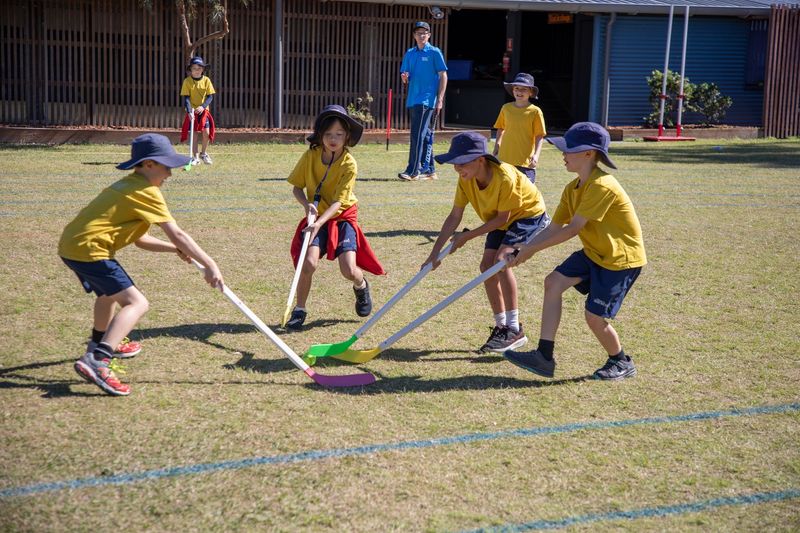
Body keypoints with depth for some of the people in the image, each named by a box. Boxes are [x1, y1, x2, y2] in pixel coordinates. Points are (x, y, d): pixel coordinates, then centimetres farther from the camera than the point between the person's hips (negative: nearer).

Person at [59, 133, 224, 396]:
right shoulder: (148, 192, -9)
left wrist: (175, 248, 10)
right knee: (137, 303, -15)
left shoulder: (128, 186, 20)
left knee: (110, 291, 35)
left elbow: (140, 239, 21)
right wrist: (210, 265, -9)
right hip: (88, 249, -10)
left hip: (71, 244, 10)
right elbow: (176, 234, -13)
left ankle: (100, 344, 57)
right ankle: (96, 362, -30)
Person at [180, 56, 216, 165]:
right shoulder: (187, 81, -5)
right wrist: (189, 111, -22)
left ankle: (204, 154, 14)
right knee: (194, 134, -2)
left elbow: (210, 96, -2)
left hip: (203, 110, 1)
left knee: (206, 132, -9)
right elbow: (186, 98, -9)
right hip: (192, 111, -1)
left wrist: (203, 106, -19)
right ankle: (195, 157, 9)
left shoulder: (206, 80, -1)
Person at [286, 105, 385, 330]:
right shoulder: (310, 156, -8)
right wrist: (306, 204, -20)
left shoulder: (349, 164, -16)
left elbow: (338, 202, -20)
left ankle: (361, 286, 25)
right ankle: (299, 310, 0)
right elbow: (296, 187, 1)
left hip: (342, 217, -2)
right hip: (317, 218, 2)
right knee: (309, 262, -19)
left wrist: (320, 223, -33)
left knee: (349, 269, -13)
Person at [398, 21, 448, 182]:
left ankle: (413, 170, -16)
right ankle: (429, 170, 19)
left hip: (427, 99, -6)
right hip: (413, 99, 6)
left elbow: (443, 76, -4)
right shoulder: (409, 53, 14)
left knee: (417, 134, -14)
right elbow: (405, 77, 18)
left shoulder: (434, 52, -2)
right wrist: (404, 77, -8)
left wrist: (440, 99, -11)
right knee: (425, 135, 12)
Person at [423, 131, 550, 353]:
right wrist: (435, 252, -13)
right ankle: (501, 327, 13)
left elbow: (502, 218, -25)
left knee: (501, 260, -25)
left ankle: (514, 330, -18)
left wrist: (467, 236, -21)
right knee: (487, 266, -3)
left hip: (529, 214, -7)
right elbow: (455, 216, -11)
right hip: (501, 221, 7)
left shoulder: (505, 178, -36)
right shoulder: (465, 179, -16)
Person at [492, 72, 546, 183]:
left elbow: (539, 136, -5)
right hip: (505, 159, 4)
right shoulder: (506, 108, 6)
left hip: (525, 161, -4)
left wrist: (536, 155, -17)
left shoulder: (535, 112, -4)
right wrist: (497, 146, 12)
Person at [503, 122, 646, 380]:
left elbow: (573, 229, -28)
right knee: (554, 282, -7)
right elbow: (554, 228, 3)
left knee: (594, 316, -8)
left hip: (622, 257, -9)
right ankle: (544, 356, -4)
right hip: (594, 252, 9)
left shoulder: (602, 186, -26)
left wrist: (531, 249, -24)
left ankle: (621, 363, 21)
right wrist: (522, 249, -9)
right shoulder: (573, 188, 3)